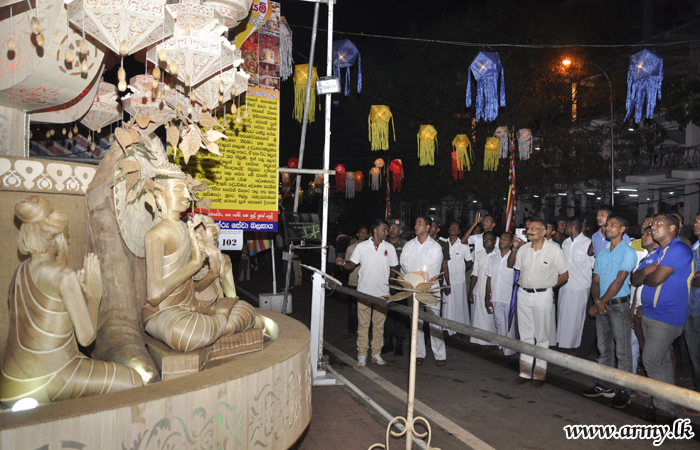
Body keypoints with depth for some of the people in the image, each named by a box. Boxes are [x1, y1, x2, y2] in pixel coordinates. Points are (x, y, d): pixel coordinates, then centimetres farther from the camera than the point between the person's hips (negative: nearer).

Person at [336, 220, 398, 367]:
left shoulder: (389, 248, 4)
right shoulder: (361, 247, -2)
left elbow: (394, 268, 11)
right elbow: (351, 265, 1)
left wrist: (390, 284, 1)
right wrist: (343, 263, -19)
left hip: (382, 293, 2)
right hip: (364, 292, -2)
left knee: (379, 325, 8)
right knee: (363, 324, 3)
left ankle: (376, 354, 20)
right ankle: (362, 355, 12)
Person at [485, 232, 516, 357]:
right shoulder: (492, 257, 6)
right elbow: (489, 278, 8)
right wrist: (487, 297, 8)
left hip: (509, 298, -4)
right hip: (496, 297, 4)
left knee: (509, 325, 5)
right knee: (499, 324, 13)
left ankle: (508, 351, 18)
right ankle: (501, 347, 26)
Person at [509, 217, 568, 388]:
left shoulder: (554, 250, -8)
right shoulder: (524, 248, 5)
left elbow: (564, 275, -2)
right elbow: (511, 265, 18)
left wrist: (548, 286, 1)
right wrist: (514, 249, 3)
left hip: (542, 296, -4)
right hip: (523, 294, 4)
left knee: (541, 335, 5)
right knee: (525, 335, 10)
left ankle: (539, 374, 14)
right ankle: (525, 372, 19)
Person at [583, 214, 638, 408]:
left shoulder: (628, 252, -7)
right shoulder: (602, 254, 14)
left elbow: (619, 281, -14)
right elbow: (596, 281, 9)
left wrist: (602, 301, -13)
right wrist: (597, 301, -8)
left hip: (619, 304, -7)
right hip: (601, 305, 7)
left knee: (622, 350, -2)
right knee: (604, 347, 12)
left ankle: (623, 392, 4)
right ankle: (604, 385, 21)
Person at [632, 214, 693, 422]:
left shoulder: (679, 249, -14)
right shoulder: (655, 253, 15)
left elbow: (656, 279, -22)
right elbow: (635, 278, 7)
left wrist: (644, 276, 0)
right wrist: (649, 270, -13)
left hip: (666, 317, -9)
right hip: (649, 314, 9)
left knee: (651, 361, -8)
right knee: (662, 362, 13)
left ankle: (664, 410, 4)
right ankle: (668, 408, 23)